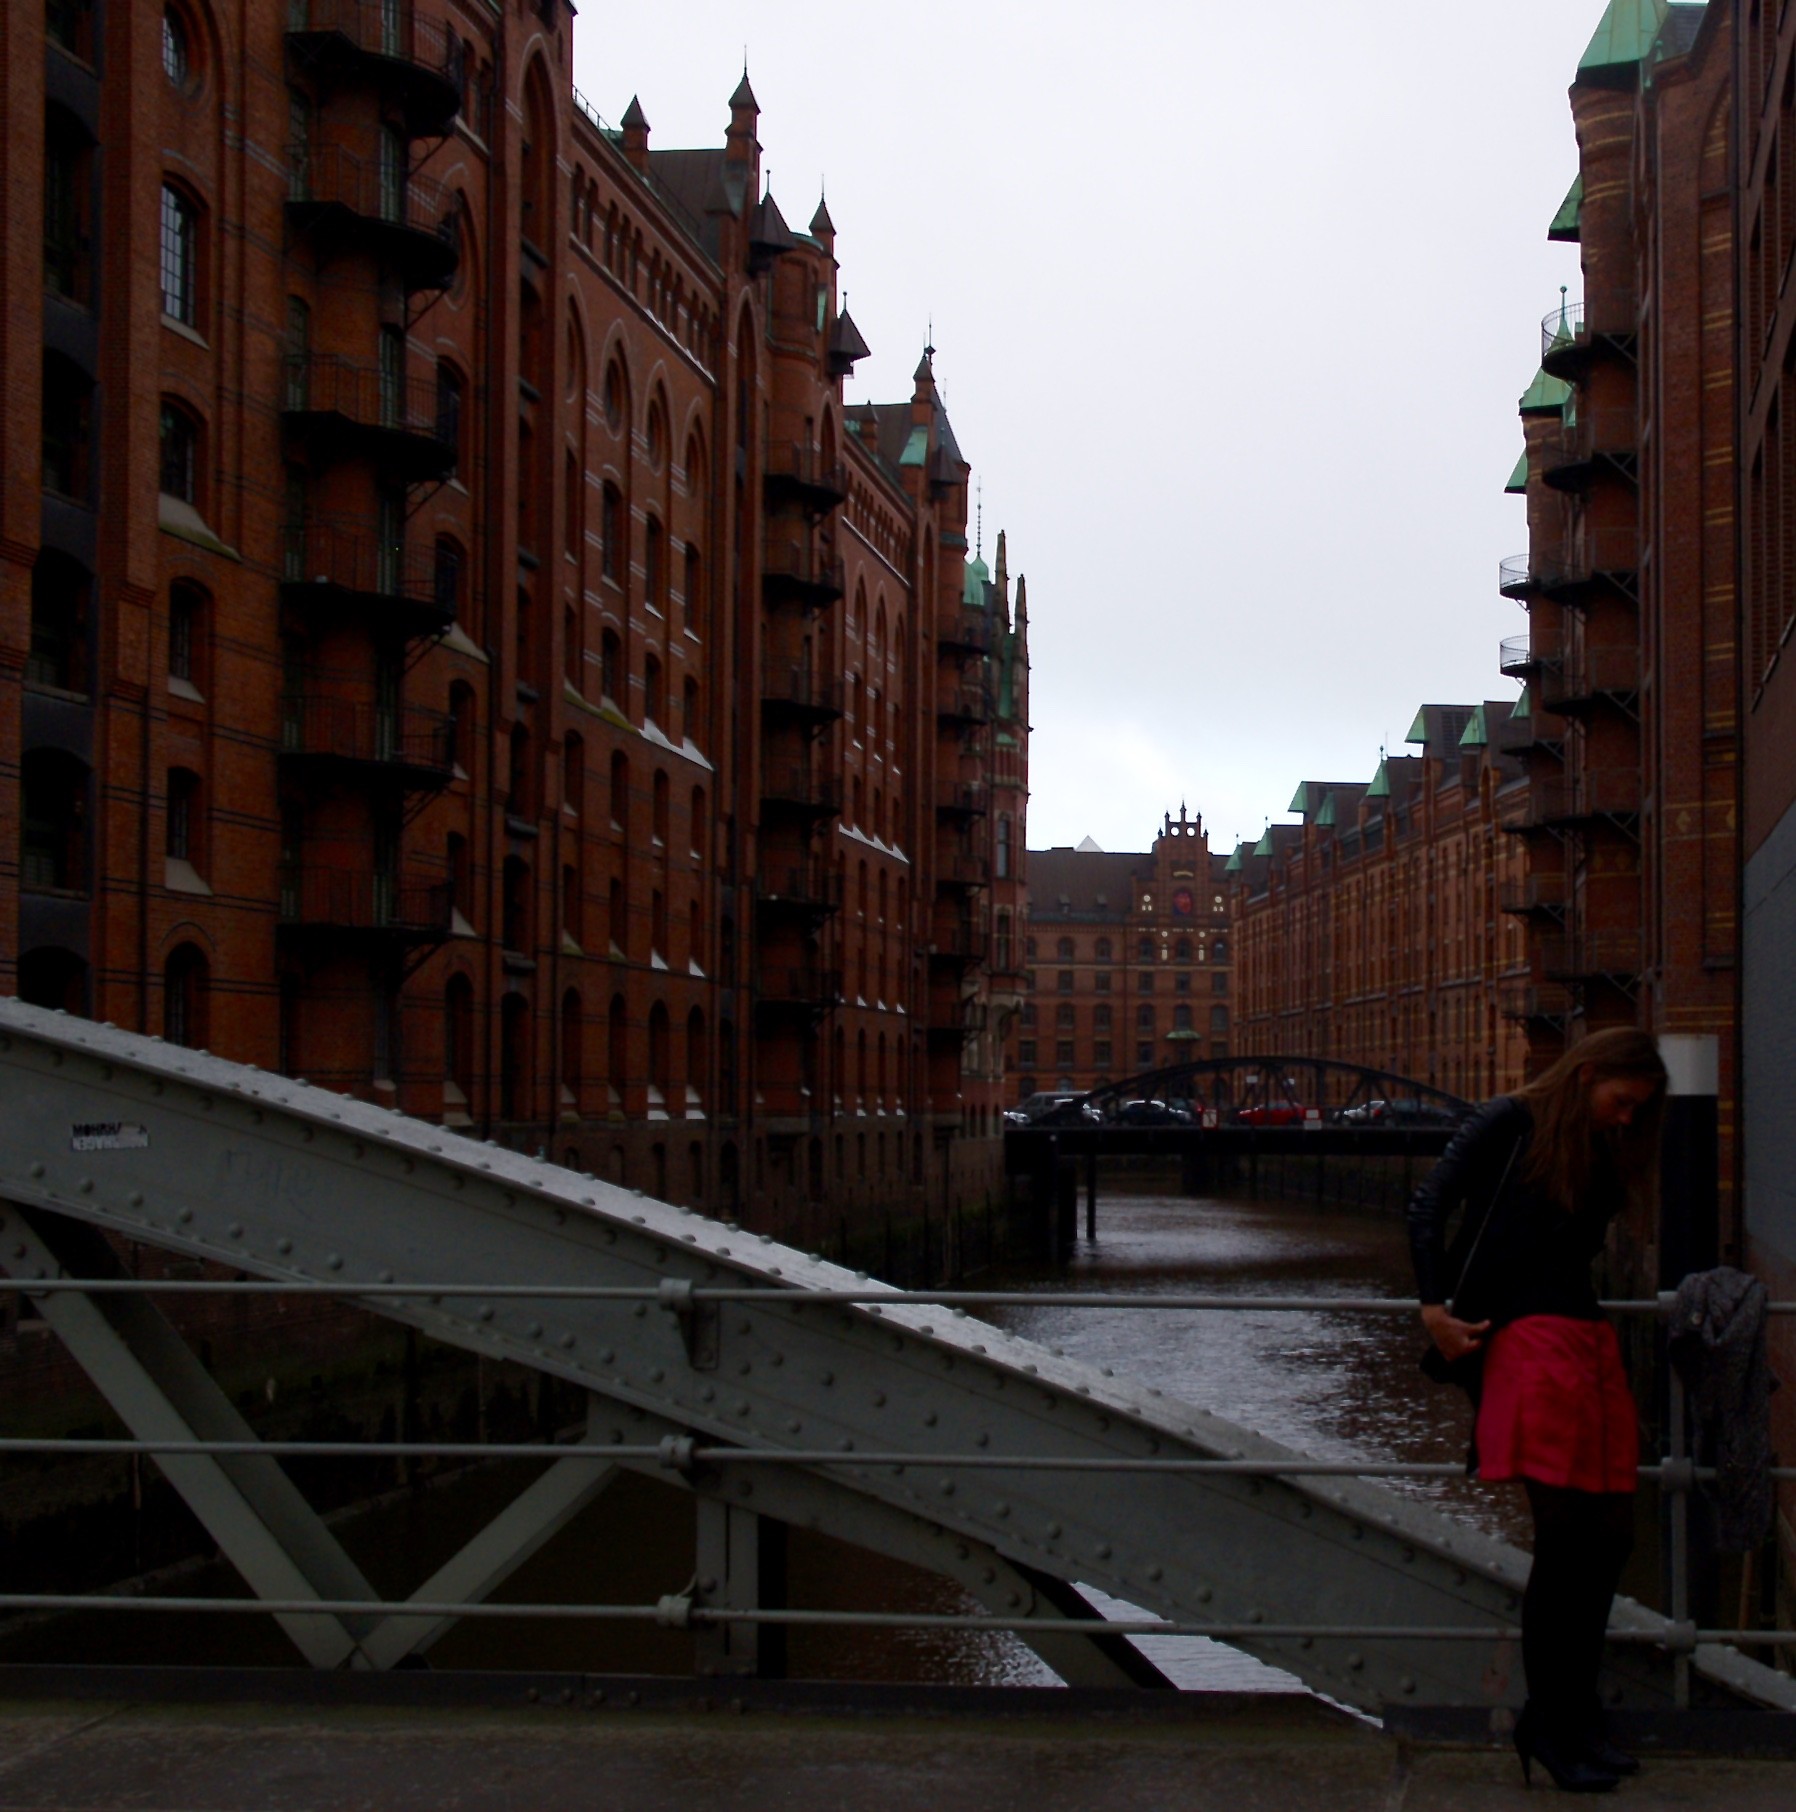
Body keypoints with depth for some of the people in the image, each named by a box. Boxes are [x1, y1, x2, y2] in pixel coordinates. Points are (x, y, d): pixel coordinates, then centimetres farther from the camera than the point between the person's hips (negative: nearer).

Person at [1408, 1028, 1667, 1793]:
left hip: (1588, 1341, 8)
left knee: (1609, 1531, 7)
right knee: (1563, 1531, -10)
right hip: (1527, 1339, -8)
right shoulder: (1509, 1122, 1)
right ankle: (1548, 1722, 2)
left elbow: (1574, 1255, 19)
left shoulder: (1598, 1157, 22)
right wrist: (1435, 1306, -12)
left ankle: (1575, 1716, 19)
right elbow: (1428, 1205, -7)